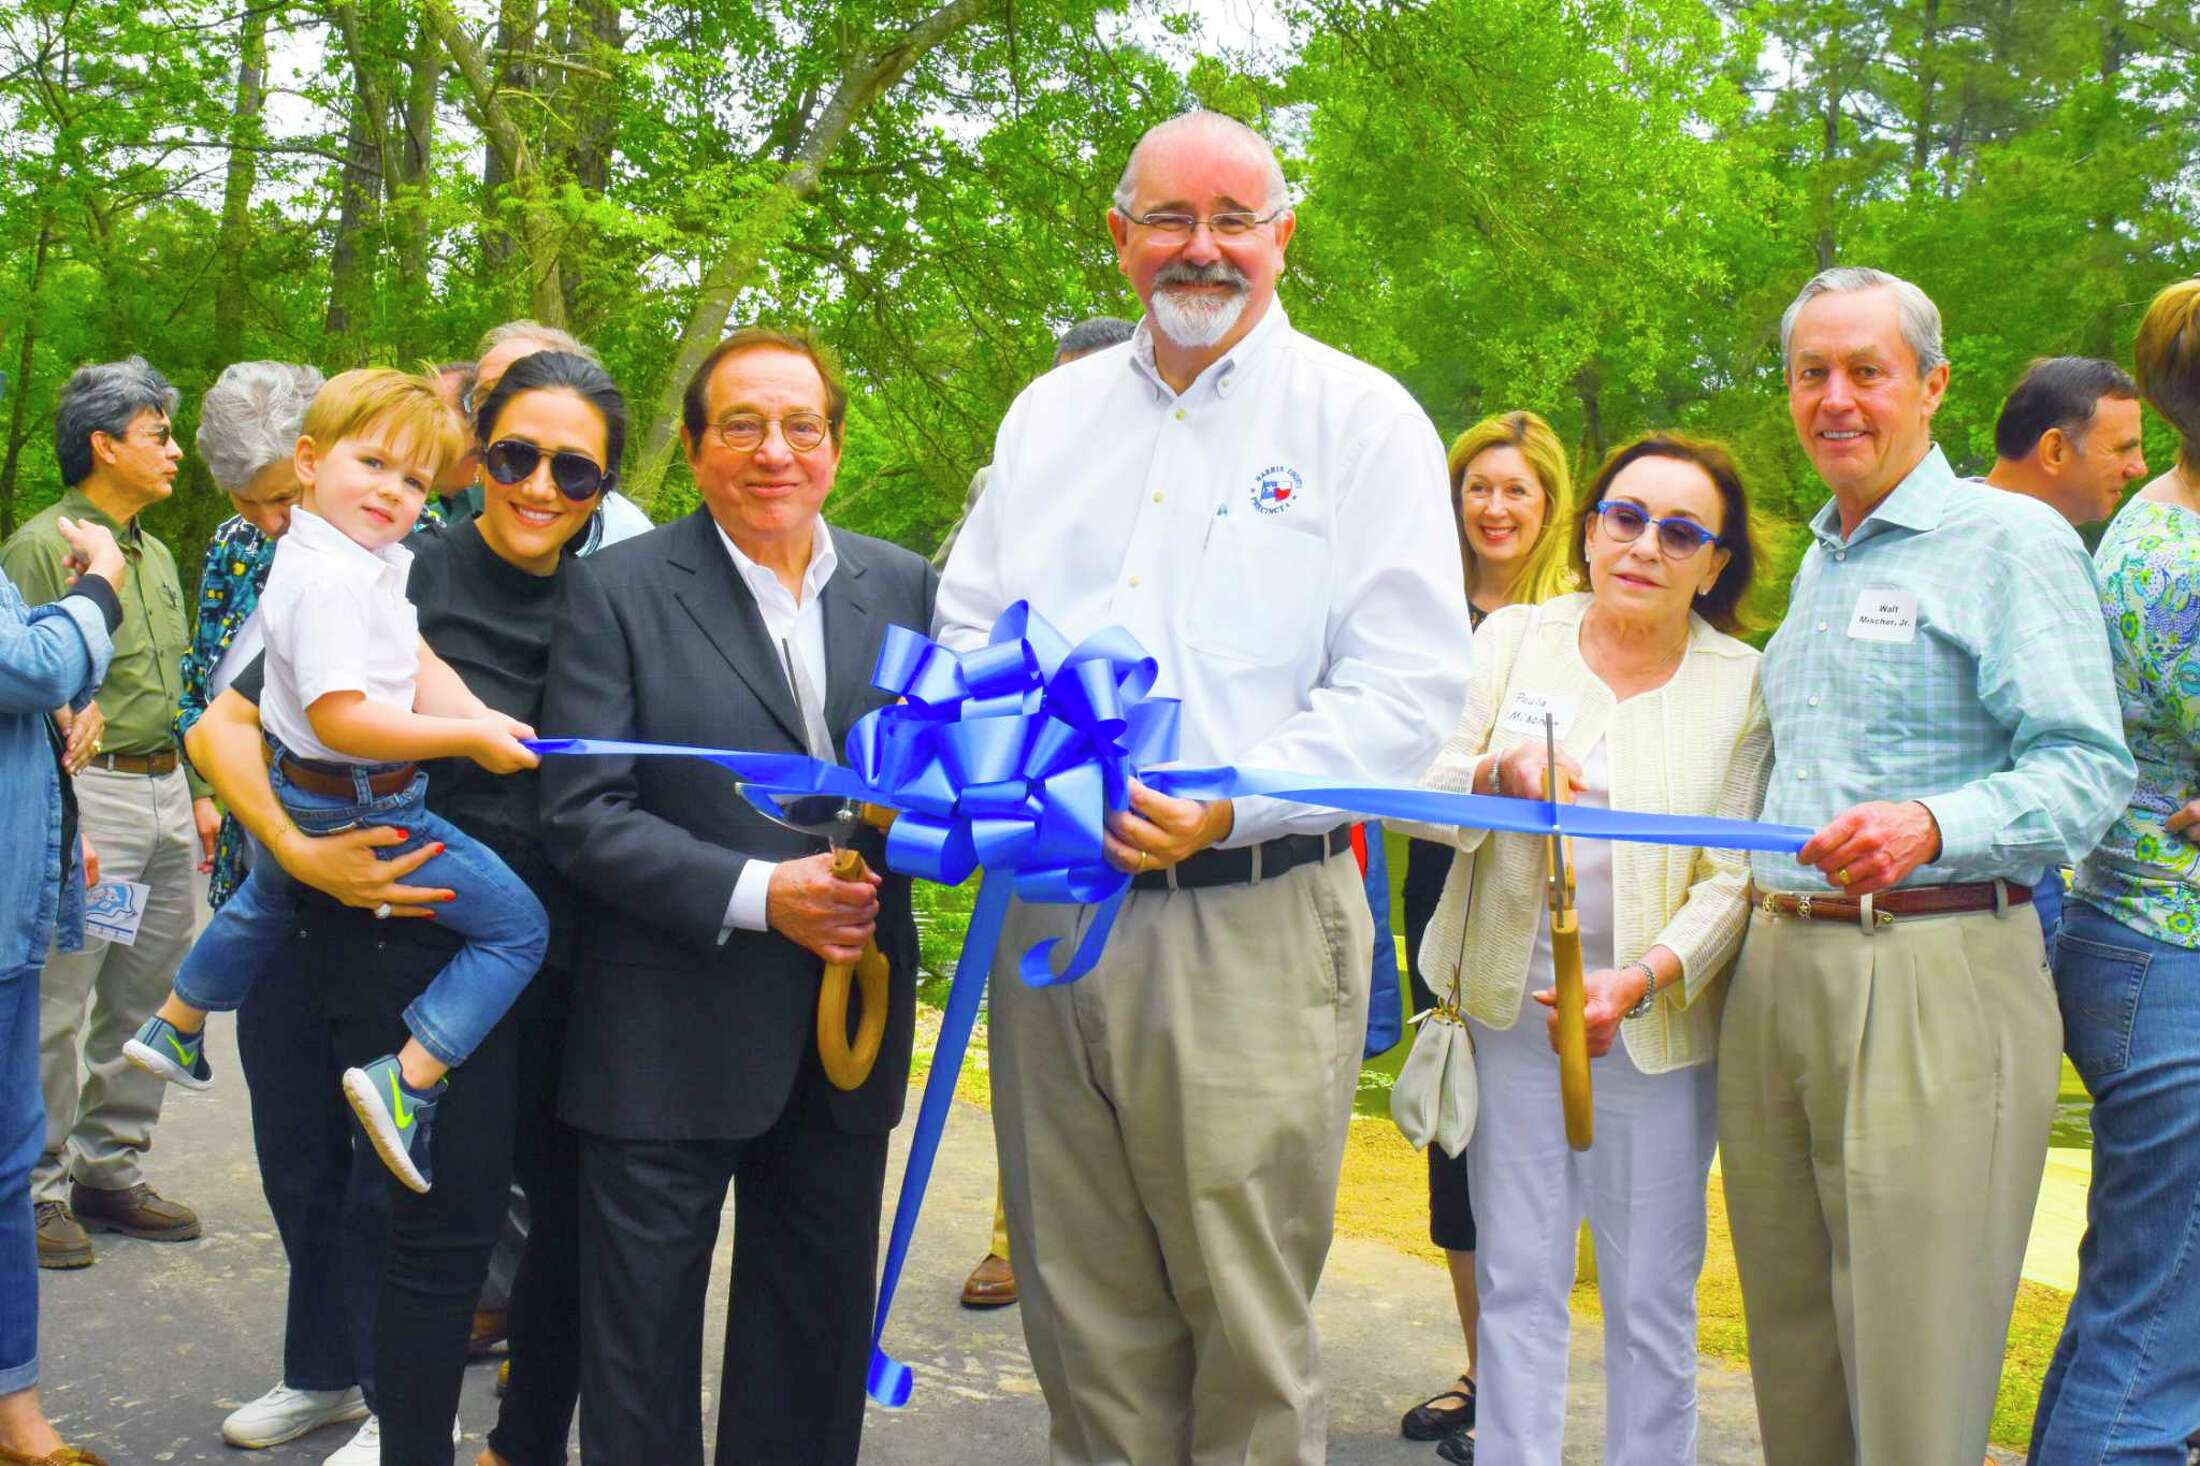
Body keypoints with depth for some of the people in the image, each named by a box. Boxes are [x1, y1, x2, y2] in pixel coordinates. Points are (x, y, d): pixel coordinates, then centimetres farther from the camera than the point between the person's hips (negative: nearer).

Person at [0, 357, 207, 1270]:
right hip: (88, 793, -8)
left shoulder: (155, 555, 18)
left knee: (147, 1001, 12)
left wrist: (198, 795, 19)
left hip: (166, 794, 8)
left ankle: (111, 1171, 24)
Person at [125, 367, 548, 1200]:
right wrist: (470, 737, -29)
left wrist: (485, 721, -18)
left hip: (298, 795, 11)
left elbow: (417, 666, -1)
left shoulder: (375, 564, 5)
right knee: (519, 924, -9)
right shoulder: (330, 576, -26)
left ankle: (176, 1029, 60)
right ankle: (407, 1080, -10)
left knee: (268, 897, 39)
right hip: (362, 809, -11)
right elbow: (340, 716, -33)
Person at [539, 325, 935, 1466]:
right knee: (642, 1347, 11)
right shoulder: (616, 590, -5)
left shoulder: (901, 586, 6)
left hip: (847, 1032, 4)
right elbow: (583, 814, -11)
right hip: (668, 1039, -3)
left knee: (817, 1340, 17)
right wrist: (757, 893, -20)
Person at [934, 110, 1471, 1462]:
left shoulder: (1363, 420, 0)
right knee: (1081, 1307, 13)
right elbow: (968, 630, 18)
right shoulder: (1050, 413, 15)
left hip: (1251, 928, -4)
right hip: (1047, 908, 5)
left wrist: (1228, 808, -20)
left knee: (1248, 1323, 3)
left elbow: (1409, 688, -8)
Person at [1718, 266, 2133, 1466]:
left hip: (1932, 979, -7)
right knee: (1791, 1347, 11)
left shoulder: (2012, 540, -2)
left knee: (1912, 1357, -3)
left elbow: (2087, 769, -12)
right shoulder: (1817, 560, 21)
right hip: (1776, 966, 7)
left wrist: (1931, 827, -28)